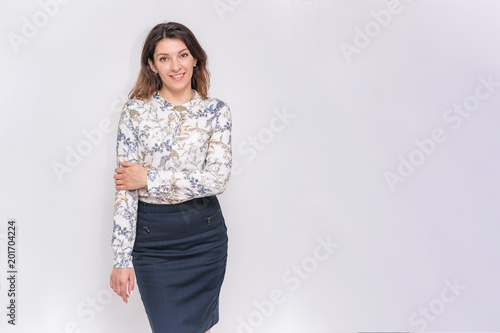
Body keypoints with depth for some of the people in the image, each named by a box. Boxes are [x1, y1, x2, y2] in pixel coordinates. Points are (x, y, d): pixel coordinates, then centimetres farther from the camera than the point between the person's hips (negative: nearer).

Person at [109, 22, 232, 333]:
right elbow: (124, 189, -6)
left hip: (206, 234, 1)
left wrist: (149, 179, -15)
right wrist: (122, 258, -9)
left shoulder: (216, 110, -2)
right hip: (153, 236, -1)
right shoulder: (135, 111, -4)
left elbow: (218, 178, -13)